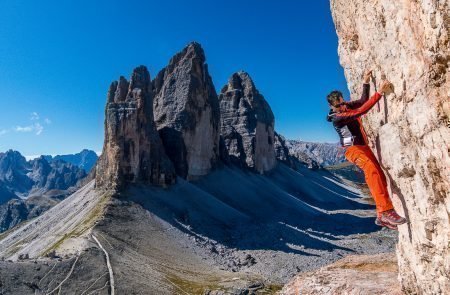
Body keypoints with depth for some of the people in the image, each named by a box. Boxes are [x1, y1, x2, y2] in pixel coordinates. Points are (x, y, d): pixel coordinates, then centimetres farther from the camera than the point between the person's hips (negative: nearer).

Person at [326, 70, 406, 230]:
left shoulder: (346, 106, 6)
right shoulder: (337, 119, -20)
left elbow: (363, 100, 17)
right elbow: (361, 111, -29)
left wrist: (366, 82, 4)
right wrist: (379, 92, -32)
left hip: (364, 147, 9)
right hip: (353, 149, -9)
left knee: (381, 177, 2)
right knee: (371, 169, -35)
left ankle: (382, 216, 7)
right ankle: (386, 210, -42)